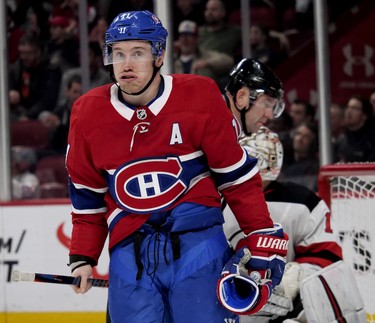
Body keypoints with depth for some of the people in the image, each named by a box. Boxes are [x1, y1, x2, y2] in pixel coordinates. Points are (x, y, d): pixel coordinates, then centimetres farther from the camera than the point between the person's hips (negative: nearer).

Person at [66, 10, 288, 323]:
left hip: (197, 241, -2)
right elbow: (88, 197, 14)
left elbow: (237, 176, 1)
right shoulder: (88, 115, 3)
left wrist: (263, 238, -1)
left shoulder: (199, 97, -5)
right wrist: (82, 259, 9)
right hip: (130, 254, 2)